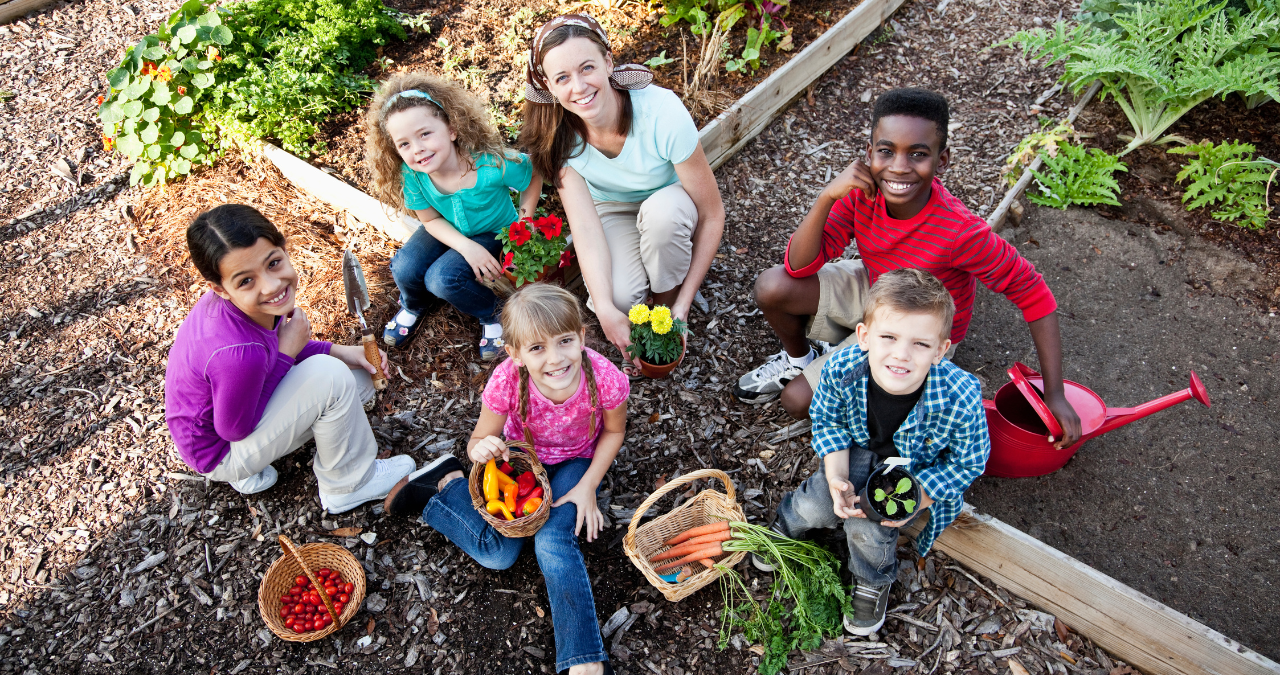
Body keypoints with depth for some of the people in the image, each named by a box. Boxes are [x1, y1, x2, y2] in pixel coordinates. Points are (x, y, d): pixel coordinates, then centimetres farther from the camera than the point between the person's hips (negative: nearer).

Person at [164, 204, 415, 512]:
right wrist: (287, 353, -24)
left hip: (239, 405, 8)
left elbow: (274, 348, 5)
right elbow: (235, 430, -24)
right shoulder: (237, 354, -40)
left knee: (360, 377, 10)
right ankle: (350, 485, -3)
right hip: (221, 451, -8)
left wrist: (337, 351, -9)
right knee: (331, 376, -26)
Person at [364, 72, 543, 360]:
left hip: (495, 234, -4)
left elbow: (533, 177, -15)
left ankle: (492, 315, 2)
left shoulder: (492, 164, -35)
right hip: (448, 232, 4)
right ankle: (413, 305, 18)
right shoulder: (411, 174, -24)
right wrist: (467, 247, -25)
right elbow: (431, 219, -9)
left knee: (442, 278, -26)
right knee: (404, 269, -19)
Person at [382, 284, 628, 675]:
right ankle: (448, 481, 13)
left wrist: (587, 487, -16)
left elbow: (614, 431, -10)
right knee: (497, 552, -12)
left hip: (576, 462, -1)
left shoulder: (605, 379, -32)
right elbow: (479, 442, -17)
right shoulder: (506, 382, -32)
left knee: (553, 541, -24)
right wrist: (481, 448, -41)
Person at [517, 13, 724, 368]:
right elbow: (585, 225, -27)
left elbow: (712, 214, -25)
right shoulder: (559, 133, -23)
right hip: (613, 211, 1)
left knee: (662, 209, -38)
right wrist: (606, 311, -39)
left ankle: (666, 300, -9)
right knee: (620, 296, -30)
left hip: (671, 208, 0)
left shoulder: (663, 113, -33)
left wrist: (682, 306, -27)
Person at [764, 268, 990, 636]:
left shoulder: (959, 399, -38)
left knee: (868, 528, -19)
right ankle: (788, 524, 26)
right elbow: (827, 419, -8)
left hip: (922, 471, -2)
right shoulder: (841, 369, -31)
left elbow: (968, 463, -18)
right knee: (817, 504, -14)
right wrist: (836, 476, -20)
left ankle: (874, 582, 18)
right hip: (861, 450, 3)